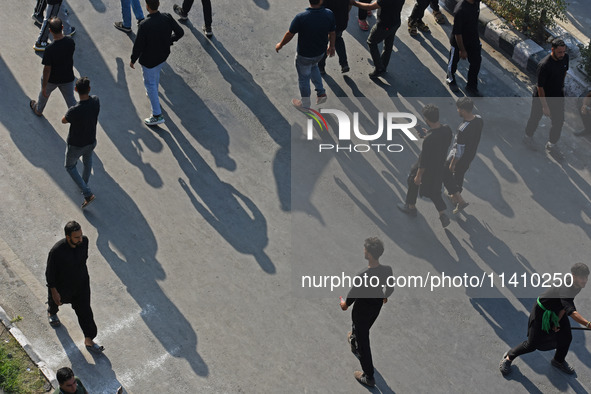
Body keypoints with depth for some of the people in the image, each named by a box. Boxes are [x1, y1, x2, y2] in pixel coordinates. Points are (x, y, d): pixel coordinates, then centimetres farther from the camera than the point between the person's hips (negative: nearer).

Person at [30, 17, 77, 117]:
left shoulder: (49, 49, -33)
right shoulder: (70, 41, -21)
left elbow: (47, 70, -23)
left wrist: (44, 86, -11)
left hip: (52, 79, -2)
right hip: (68, 78, 2)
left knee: (44, 94, 29)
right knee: (71, 100, 19)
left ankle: (38, 109, 57)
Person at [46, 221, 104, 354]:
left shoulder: (84, 241, -22)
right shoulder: (57, 251, -36)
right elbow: (50, 272, -22)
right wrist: (54, 292, -15)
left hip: (82, 284, 3)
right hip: (63, 286, -2)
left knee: (85, 311, 6)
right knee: (55, 302, 29)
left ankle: (89, 340, 22)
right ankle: (52, 313, 66)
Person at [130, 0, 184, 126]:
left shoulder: (144, 26, -34)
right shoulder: (167, 18, -20)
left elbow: (138, 46, -23)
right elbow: (180, 32, -7)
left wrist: (133, 60, -5)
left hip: (149, 60, -5)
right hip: (163, 55, 6)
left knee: (150, 83, 12)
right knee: (156, 74, 34)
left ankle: (157, 115, 16)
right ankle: (153, 94, 62)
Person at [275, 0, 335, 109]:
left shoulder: (301, 17, -32)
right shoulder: (329, 14, -22)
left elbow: (289, 34, -17)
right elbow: (332, 33, -6)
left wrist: (280, 45, 2)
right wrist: (331, 47, 14)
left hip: (304, 55, -4)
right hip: (320, 53, 4)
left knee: (303, 78, 20)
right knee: (313, 67, 36)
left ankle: (305, 103, 40)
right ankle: (321, 93, 35)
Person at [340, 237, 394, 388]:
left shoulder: (361, 276, -39)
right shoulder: (387, 270, -23)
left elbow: (353, 294, -20)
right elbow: (390, 288, -3)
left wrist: (345, 304, 2)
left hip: (362, 312, -6)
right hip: (376, 309, 6)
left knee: (363, 342, 14)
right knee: (363, 331, 36)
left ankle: (368, 377, 27)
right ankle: (354, 344, 67)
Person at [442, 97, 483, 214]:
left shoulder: (463, 130, -39)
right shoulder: (479, 119, -15)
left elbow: (459, 151, -29)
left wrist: (452, 164, -13)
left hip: (459, 158, -7)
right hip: (471, 155, 7)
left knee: (445, 174, 18)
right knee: (460, 175, 29)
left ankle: (460, 201, 17)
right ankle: (455, 198, 51)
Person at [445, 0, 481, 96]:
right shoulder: (461, 10, -37)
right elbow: (457, 33, -29)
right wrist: (462, 50, -21)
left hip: (473, 40, 6)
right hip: (458, 41, -6)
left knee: (476, 62, 12)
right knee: (454, 62, 19)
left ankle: (471, 86, 32)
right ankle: (451, 80, 48)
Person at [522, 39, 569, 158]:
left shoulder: (565, 57, -12)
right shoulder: (544, 65, -32)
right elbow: (540, 87, -26)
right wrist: (545, 106, -24)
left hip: (558, 95, 6)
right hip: (542, 96, -5)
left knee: (559, 121, 9)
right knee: (535, 117, 16)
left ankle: (551, 144, 30)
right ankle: (528, 137, 44)